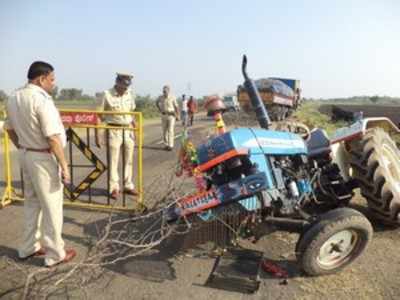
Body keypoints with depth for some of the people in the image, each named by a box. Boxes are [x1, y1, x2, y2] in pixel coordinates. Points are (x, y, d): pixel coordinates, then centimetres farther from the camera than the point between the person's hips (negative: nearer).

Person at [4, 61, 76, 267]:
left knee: (31, 202, 20)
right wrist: (64, 164, -19)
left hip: (26, 155, 9)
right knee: (51, 206, 2)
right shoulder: (41, 99, -21)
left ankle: (28, 247, 33)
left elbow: (9, 129, 16)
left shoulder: (13, 98, 7)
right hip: (43, 158, -9)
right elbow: (52, 137, -24)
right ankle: (55, 254, 14)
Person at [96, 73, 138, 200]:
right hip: (114, 130, -4)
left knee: (129, 160, 9)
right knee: (113, 160, 1)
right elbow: (99, 116, -8)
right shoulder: (107, 94, -10)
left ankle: (128, 186, 21)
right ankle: (114, 188, 12)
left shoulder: (130, 94, 5)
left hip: (128, 130, 5)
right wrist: (97, 135, -10)